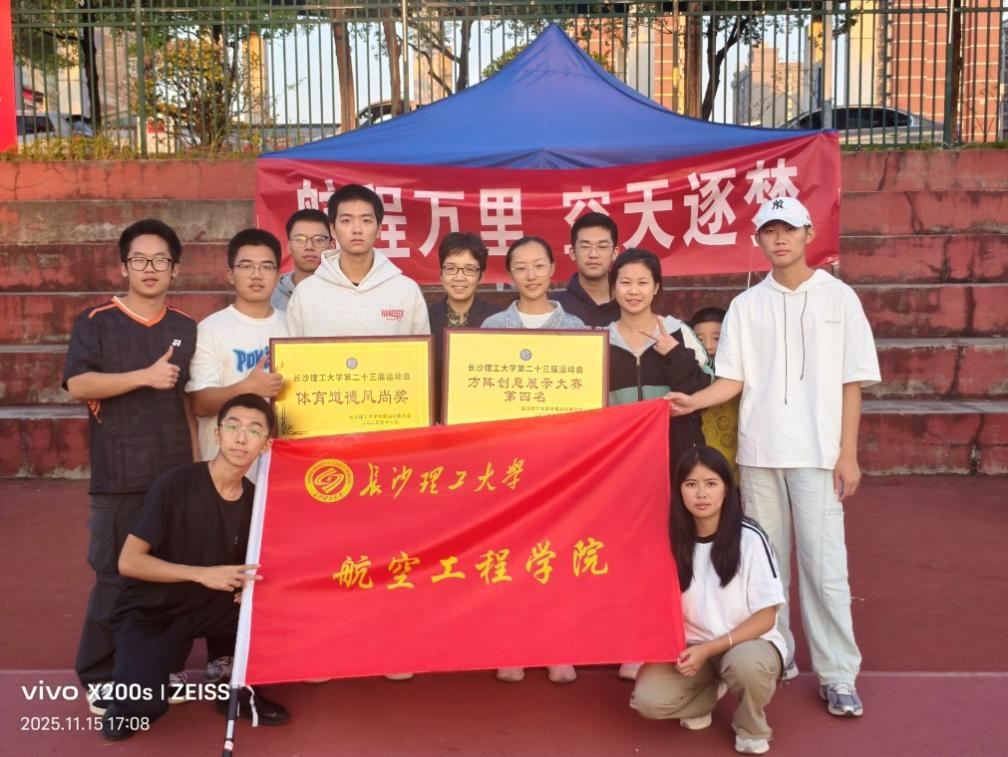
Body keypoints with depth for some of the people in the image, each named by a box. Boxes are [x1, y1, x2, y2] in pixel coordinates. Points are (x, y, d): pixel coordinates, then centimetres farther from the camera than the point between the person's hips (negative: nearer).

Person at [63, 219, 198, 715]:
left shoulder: (186, 329, 11)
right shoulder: (95, 322, -1)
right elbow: (77, 384, -13)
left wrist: (196, 463, 11)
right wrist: (146, 376, -20)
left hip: (175, 473, 4)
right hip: (119, 476, -3)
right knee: (115, 576, 1)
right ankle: (99, 676, 18)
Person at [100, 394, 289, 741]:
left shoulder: (255, 498, -6)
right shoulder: (175, 484, -22)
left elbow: (247, 565, 8)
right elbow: (128, 561, -21)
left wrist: (250, 582, -17)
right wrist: (201, 574, -30)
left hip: (204, 608, 5)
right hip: (148, 612, -4)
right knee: (146, 704, -28)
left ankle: (239, 688, 5)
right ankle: (135, 700, 10)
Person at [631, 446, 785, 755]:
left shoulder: (750, 538, -15)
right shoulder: (674, 540, -5)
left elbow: (765, 617, -13)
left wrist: (709, 649, -21)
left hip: (748, 641, -2)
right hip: (691, 648, 3)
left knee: (746, 663, -38)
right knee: (647, 700, -23)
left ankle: (751, 729, -3)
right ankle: (709, 690, 10)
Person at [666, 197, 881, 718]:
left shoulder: (839, 298, 2)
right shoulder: (745, 305, 8)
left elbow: (852, 382, 1)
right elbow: (734, 380, 6)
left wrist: (848, 454, -4)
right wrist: (693, 402, -13)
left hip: (818, 453, -2)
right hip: (758, 451, 3)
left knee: (824, 565, -4)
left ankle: (837, 676, 6)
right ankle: (775, 655, 23)